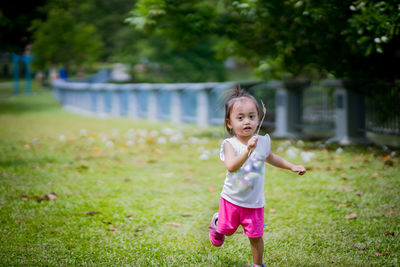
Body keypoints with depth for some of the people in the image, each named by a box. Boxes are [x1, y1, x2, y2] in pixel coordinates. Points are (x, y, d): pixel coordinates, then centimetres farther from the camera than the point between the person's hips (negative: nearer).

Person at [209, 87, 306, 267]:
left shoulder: (263, 141, -5)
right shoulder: (230, 144, -18)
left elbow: (270, 158, 18)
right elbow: (231, 166, -37)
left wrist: (292, 167, 13)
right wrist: (248, 150, -49)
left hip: (254, 202, 2)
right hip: (232, 199, -1)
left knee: (255, 236, 3)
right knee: (226, 230, 16)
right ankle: (216, 222, 50)